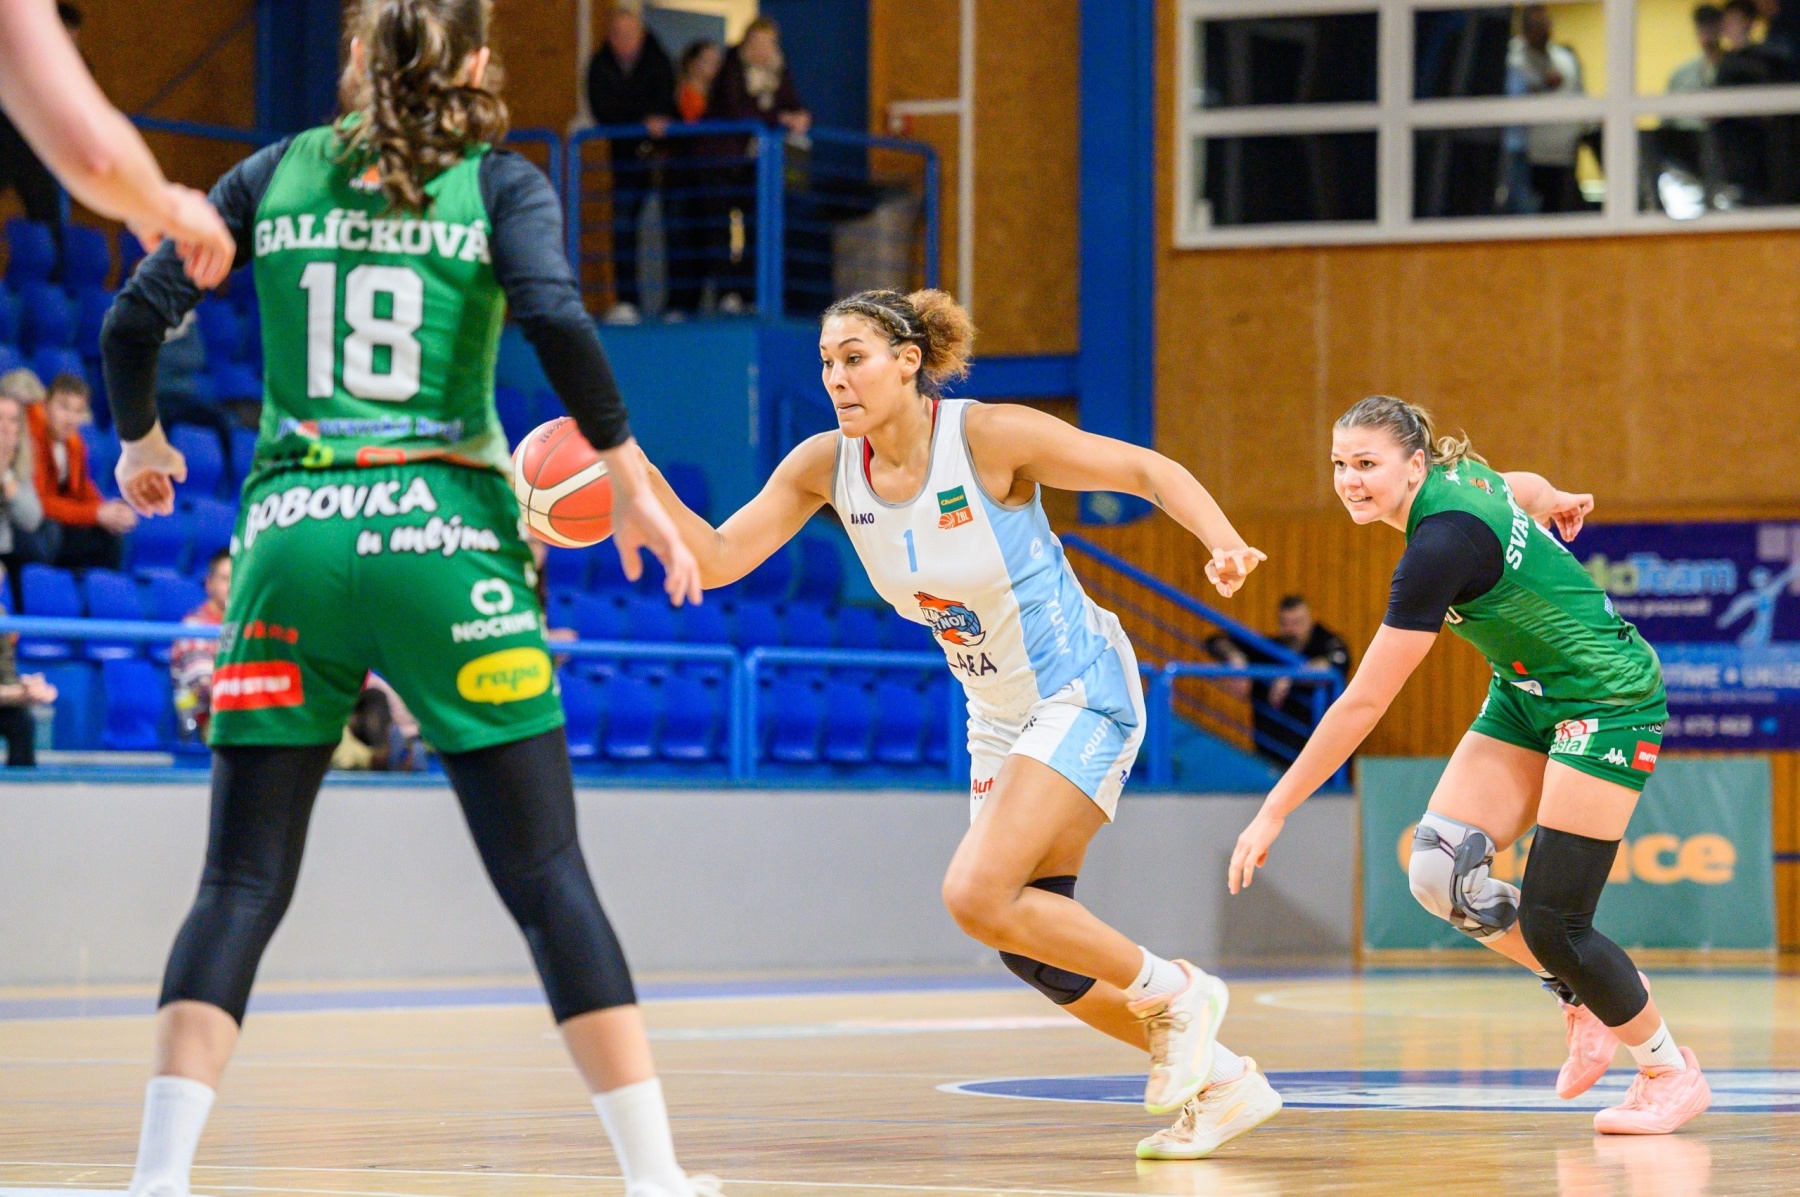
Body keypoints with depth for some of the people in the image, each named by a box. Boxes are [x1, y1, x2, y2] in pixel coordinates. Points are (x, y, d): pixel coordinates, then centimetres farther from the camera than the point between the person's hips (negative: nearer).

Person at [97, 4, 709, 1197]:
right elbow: (556, 316, -12)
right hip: (446, 535, -2)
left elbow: (136, 316, 9)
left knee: (242, 885, 4)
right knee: (549, 879, 2)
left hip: (290, 531, 2)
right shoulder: (499, 182, 5)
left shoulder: (277, 174, 12)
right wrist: (631, 479, -4)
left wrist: (142, 439, 27)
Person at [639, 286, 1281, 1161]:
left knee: (978, 896, -22)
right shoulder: (825, 465, -5)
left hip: (1081, 693, -7)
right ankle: (1217, 1082, 23)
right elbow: (716, 560, -8)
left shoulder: (989, 436, -21)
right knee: (1028, 940, 7)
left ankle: (1170, 991, -1)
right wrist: (643, 481, -24)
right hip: (999, 717, 7)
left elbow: (1150, 471, -15)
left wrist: (1225, 546, -32)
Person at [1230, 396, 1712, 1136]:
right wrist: (1557, 503, 44)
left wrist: (1276, 811, -23)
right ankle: (1583, 999, 15)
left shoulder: (1441, 544, -30)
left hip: (1606, 702, -9)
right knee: (1439, 869, -8)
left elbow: (1363, 704, -28)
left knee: (1551, 924, -11)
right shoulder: (1455, 477, -6)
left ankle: (1673, 1073, 12)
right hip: (1527, 693, 9)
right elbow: (1526, 489, 20)